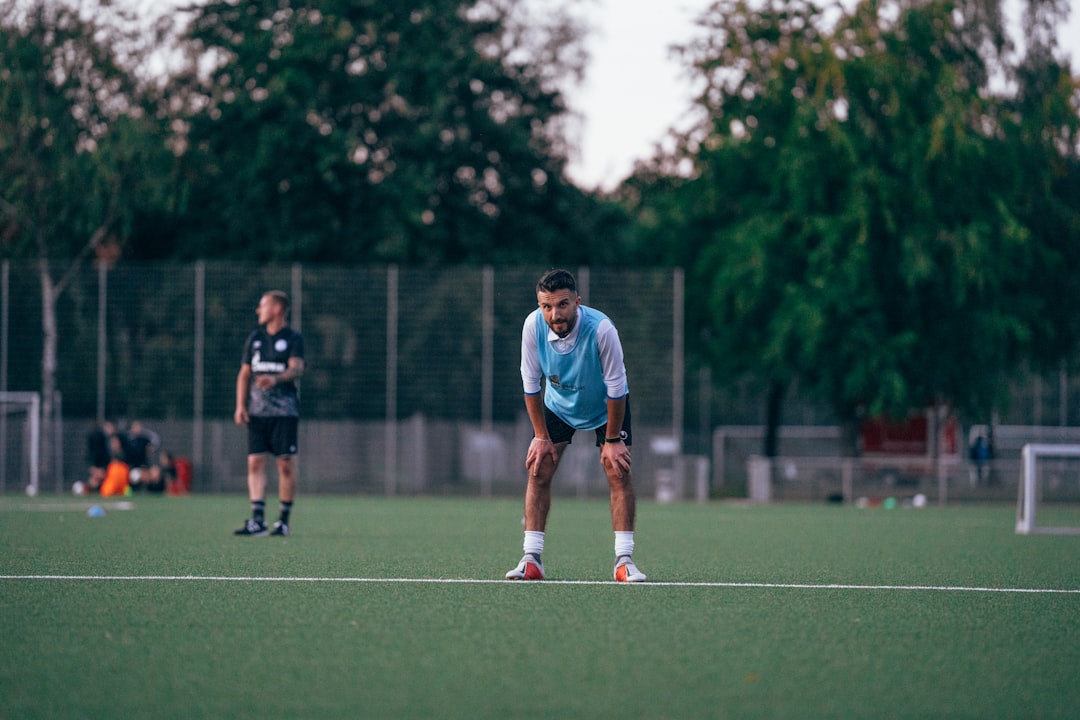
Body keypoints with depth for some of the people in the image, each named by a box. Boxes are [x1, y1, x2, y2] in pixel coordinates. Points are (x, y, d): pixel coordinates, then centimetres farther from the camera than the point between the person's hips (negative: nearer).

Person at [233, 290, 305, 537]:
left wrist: (276, 379, -35)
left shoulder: (293, 339, 1)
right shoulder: (255, 338, 15)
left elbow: (296, 368, -14)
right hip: (257, 411, 4)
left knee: (286, 464, -2)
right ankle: (257, 520, -11)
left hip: (285, 410, -4)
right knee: (255, 462, -6)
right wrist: (240, 405, 4)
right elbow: (245, 373, 16)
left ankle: (284, 520, 6)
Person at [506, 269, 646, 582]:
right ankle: (532, 560, -4)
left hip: (605, 405, -3)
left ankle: (624, 561, -10)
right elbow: (531, 383, -14)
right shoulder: (533, 326, -27)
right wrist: (541, 436, -10)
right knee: (538, 469, -7)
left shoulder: (601, 328, -36)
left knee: (618, 472, -13)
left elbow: (615, 387, -25)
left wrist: (612, 439, -19)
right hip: (558, 403, 3)